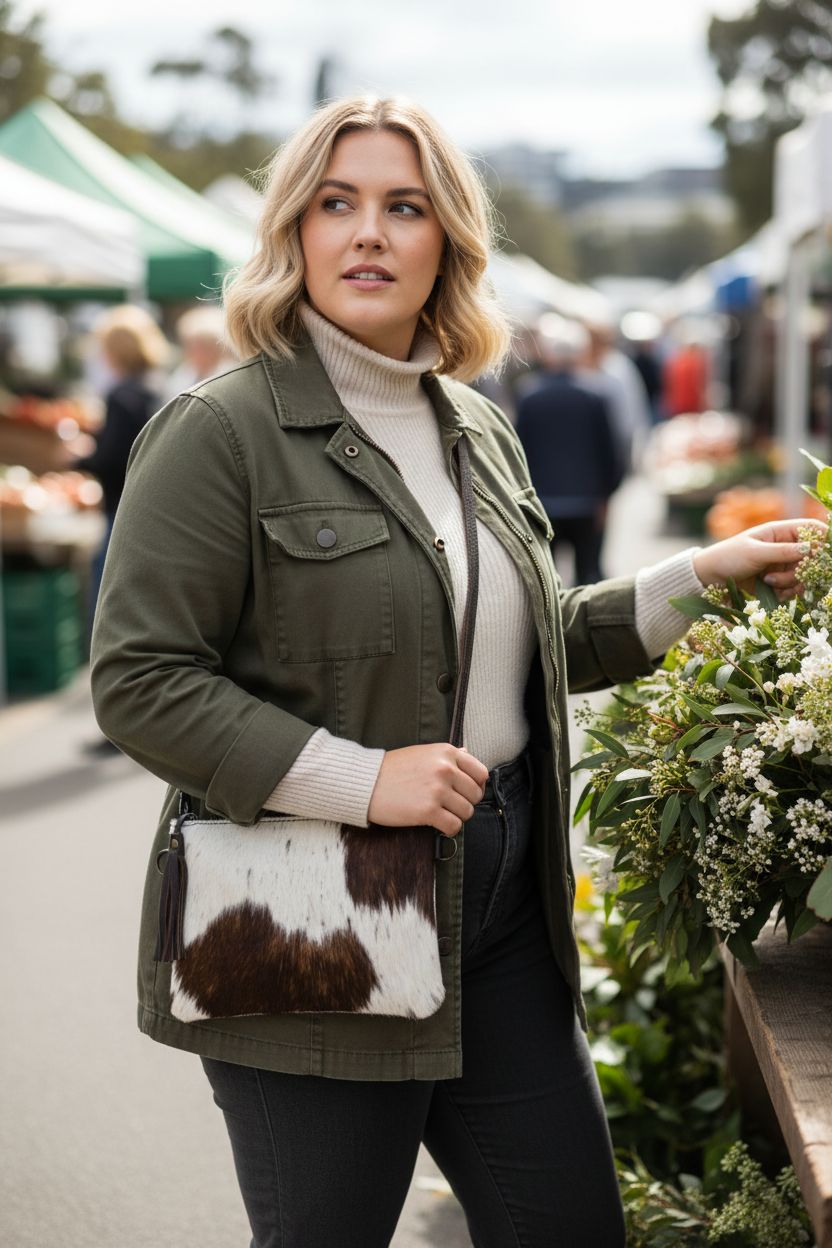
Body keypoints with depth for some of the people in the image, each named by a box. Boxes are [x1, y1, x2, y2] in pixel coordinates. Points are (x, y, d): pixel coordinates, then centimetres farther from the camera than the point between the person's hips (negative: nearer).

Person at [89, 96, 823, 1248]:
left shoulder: (479, 430, 12)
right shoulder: (222, 432, -11)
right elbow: (138, 681, -16)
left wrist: (699, 577, 13)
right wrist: (361, 778, -22)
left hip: (504, 904, 7)